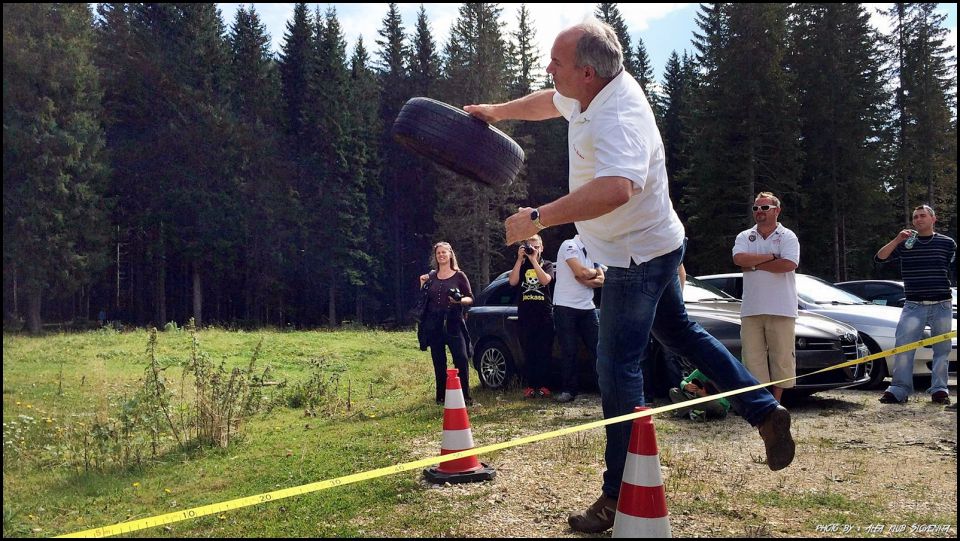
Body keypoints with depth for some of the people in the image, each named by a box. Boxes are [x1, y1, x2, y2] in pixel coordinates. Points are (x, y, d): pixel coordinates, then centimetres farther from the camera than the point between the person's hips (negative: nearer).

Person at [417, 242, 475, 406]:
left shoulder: (459, 276, 4)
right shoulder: (431, 276, 13)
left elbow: (470, 298, 2)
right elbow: (424, 299, 16)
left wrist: (460, 300, -18)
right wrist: (422, 285, 3)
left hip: (453, 323, -3)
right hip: (434, 325, 3)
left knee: (461, 358, -12)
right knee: (439, 362, 6)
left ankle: (465, 395, -5)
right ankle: (441, 396, 14)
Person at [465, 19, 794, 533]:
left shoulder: (617, 120, -33)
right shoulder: (596, 91, -2)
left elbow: (615, 189, -53)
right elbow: (551, 101, 22)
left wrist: (537, 218, -48)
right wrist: (497, 111, 23)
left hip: (637, 258, -10)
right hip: (652, 247, 10)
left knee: (617, 369, -5)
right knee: (680, 333, 24)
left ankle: (620, 496, 5)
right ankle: (765, 412, 32)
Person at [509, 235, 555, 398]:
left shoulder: (547, 265, 11)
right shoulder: (521, 266, 13)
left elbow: (545, 280, -10)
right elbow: (513, 282, -6)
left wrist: (534, 260, -12)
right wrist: (520, 259, -9)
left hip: (544, 315, -1)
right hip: (525, 316, 1)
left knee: (544, 353, -4)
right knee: (528, 353, 0)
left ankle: (544, 386, -1)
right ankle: (530, 386, 3)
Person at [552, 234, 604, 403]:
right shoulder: (569, 246, -7)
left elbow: (601, 280, 7)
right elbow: (581, 272, -20)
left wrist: (585, 280, -12)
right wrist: (594, 272, 1)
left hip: (588, 308, 6)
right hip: (566, 308, -6)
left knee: (598, 348, 1)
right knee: (569, 351, -3)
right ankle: (568, 390, 5)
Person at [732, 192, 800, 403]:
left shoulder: (788, 237, 4)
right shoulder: (745, 237, 13)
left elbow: (789, 264, -14)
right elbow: (739, 258, -7)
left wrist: (754, 264, -8)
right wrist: (771, 256, -9)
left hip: (781, 308, -2)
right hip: (751, 308, 2)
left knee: (781, 356, 0)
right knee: (753, 356, 0)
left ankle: (775, 401, 10)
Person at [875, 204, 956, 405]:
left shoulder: (948, 243, 5)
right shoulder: (905, 243, 7)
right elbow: (880, 258, -1)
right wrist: (896, 241, -14)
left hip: (942, 305, 0)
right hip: (914, 305, 0)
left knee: (942, 349, 4)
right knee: (903, 346, -8)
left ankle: (939, 389, 12)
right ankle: (899, 389, -5)